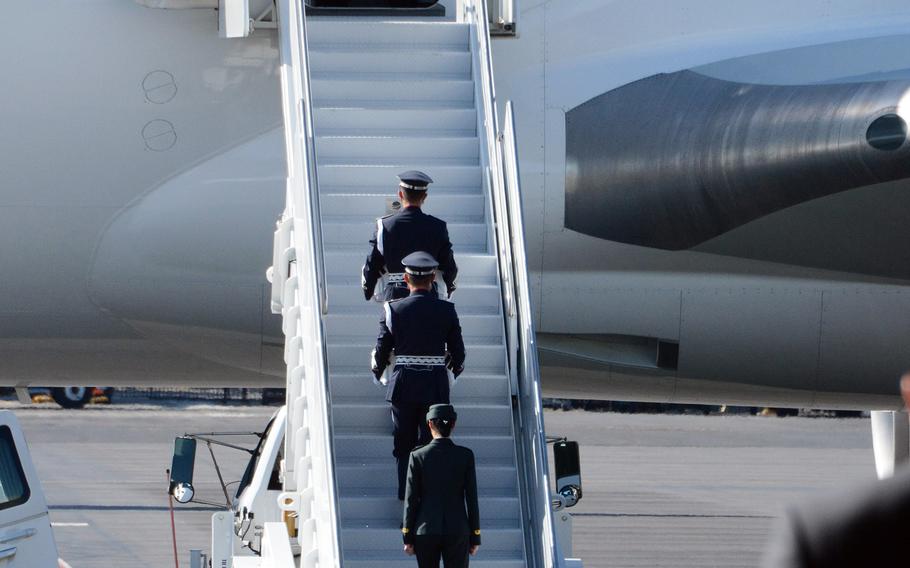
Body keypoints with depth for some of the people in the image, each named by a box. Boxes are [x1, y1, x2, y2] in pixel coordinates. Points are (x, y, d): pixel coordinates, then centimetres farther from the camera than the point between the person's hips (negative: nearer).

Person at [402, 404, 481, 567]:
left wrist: (407, 538, 4)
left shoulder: (418, 456, -4)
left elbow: (411, 500, -2)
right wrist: (475, 538, 6)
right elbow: (472, 499, -1)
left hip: (426, 531, 0)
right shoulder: (465, 456, -3)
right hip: (457, 531, 0)